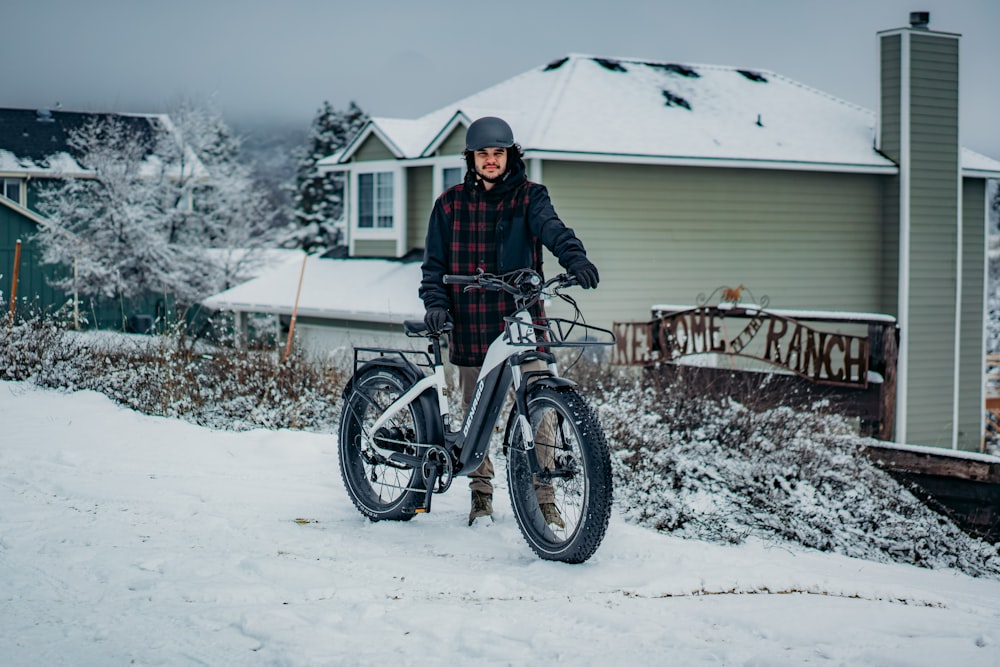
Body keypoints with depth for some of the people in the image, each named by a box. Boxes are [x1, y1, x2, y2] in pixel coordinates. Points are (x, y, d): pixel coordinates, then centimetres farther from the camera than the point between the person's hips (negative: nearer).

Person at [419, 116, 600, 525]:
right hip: (470, 326, 2)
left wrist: (574, 258, -38)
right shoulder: (450, 204, 9)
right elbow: (435, 261, 11)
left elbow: (551, 227, -17)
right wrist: (435, 301, -8)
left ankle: (542, 497, 2)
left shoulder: (529, 197, 3)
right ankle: (481, 492, 25)